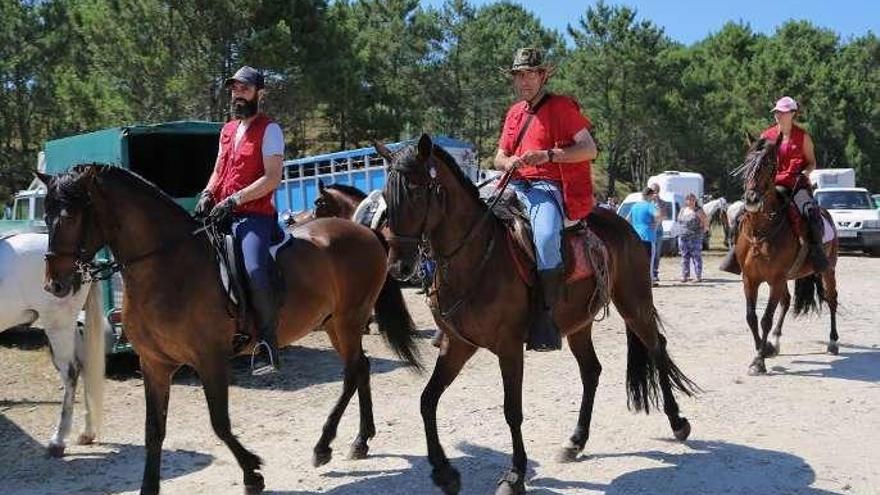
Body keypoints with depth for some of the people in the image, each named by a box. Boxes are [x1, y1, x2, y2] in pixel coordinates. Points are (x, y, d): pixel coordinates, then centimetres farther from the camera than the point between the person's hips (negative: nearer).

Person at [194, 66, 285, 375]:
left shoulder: (269, 129, -1)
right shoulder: (227, 130, 21)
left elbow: (272, 178, -11)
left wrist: (234, 200, -17)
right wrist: (208, 194, 4)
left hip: (254, 214, -8)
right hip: (222, 213, 8)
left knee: (254, 270, -30)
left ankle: (267, 344, -20)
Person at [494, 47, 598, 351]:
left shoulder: (561, 106, 3)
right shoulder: (514, 112, 22)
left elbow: (589, 149, -6)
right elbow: (498, 158, 22)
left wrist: (548, 155, -19)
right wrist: (509, 162, -4)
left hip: (547, 187, -6)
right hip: (515, 187, 7)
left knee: (545, 238, -36)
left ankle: (545, 319, -29)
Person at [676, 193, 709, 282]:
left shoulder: (698, 211, -5)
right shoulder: (682, 210, 13)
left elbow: (706, 220, -4)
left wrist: (704, 229, -4)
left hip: (695, 238, -6)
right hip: (683, 238, 6)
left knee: (696, 257, -4)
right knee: (685, 257, 8)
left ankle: (698, 276, -2)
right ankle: (685, 275, 14)